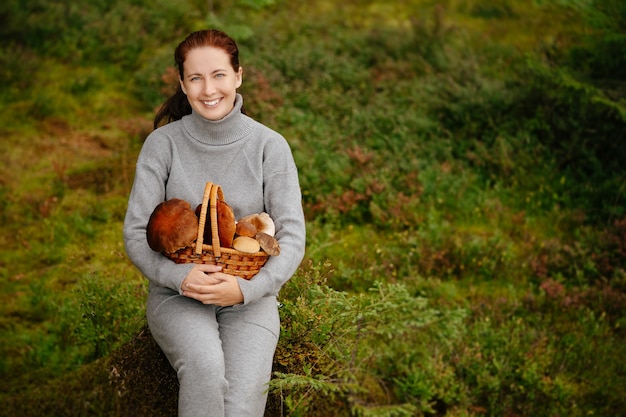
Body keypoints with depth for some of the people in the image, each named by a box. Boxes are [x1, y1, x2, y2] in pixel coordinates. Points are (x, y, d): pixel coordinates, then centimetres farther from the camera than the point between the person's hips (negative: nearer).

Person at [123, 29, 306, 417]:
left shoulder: (270, 145, -2)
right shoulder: (162, 143, -2)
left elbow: (292, 237, -5)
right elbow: (136, 233, -2)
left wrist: (247, 289, -21)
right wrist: (179, 276, -21)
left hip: (250, 293, 0)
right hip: (176, 291, 0)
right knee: (205, 365, -32)